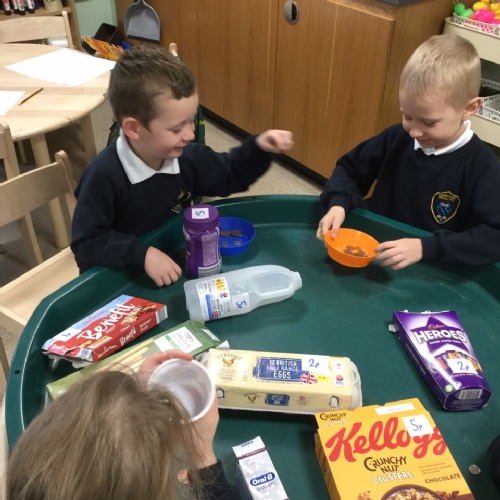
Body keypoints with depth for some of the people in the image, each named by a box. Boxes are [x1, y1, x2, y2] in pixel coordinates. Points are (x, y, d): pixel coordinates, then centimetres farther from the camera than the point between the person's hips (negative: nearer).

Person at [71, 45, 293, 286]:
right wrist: (142, 254, -34)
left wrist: (259, 147, -7)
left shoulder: (188, 157, -7)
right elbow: (86, 243, -22)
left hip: (174, 268, 4)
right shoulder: (104, 176, -25)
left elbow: (231, 174, 10)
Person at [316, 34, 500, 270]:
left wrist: (425, 248, -29)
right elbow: (350, 169, 10)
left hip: (432, 275, -2)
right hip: (373, 258, 3)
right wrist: (338, 203, -10)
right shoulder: (396, 138, -2)